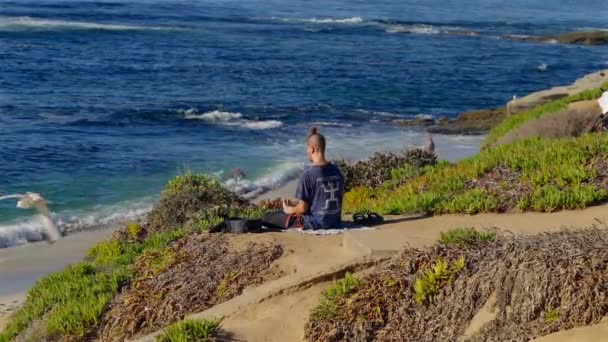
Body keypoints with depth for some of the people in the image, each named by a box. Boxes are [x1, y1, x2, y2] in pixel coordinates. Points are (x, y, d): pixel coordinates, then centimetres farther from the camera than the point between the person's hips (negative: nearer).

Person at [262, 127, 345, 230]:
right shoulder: (337, 171, 1)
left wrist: (289, 210, 7)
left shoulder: (307, 175, -19)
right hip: (335, 222, 7)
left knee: (267, 218, 6)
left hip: (315, 223, -7)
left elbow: (303, 208, -17)